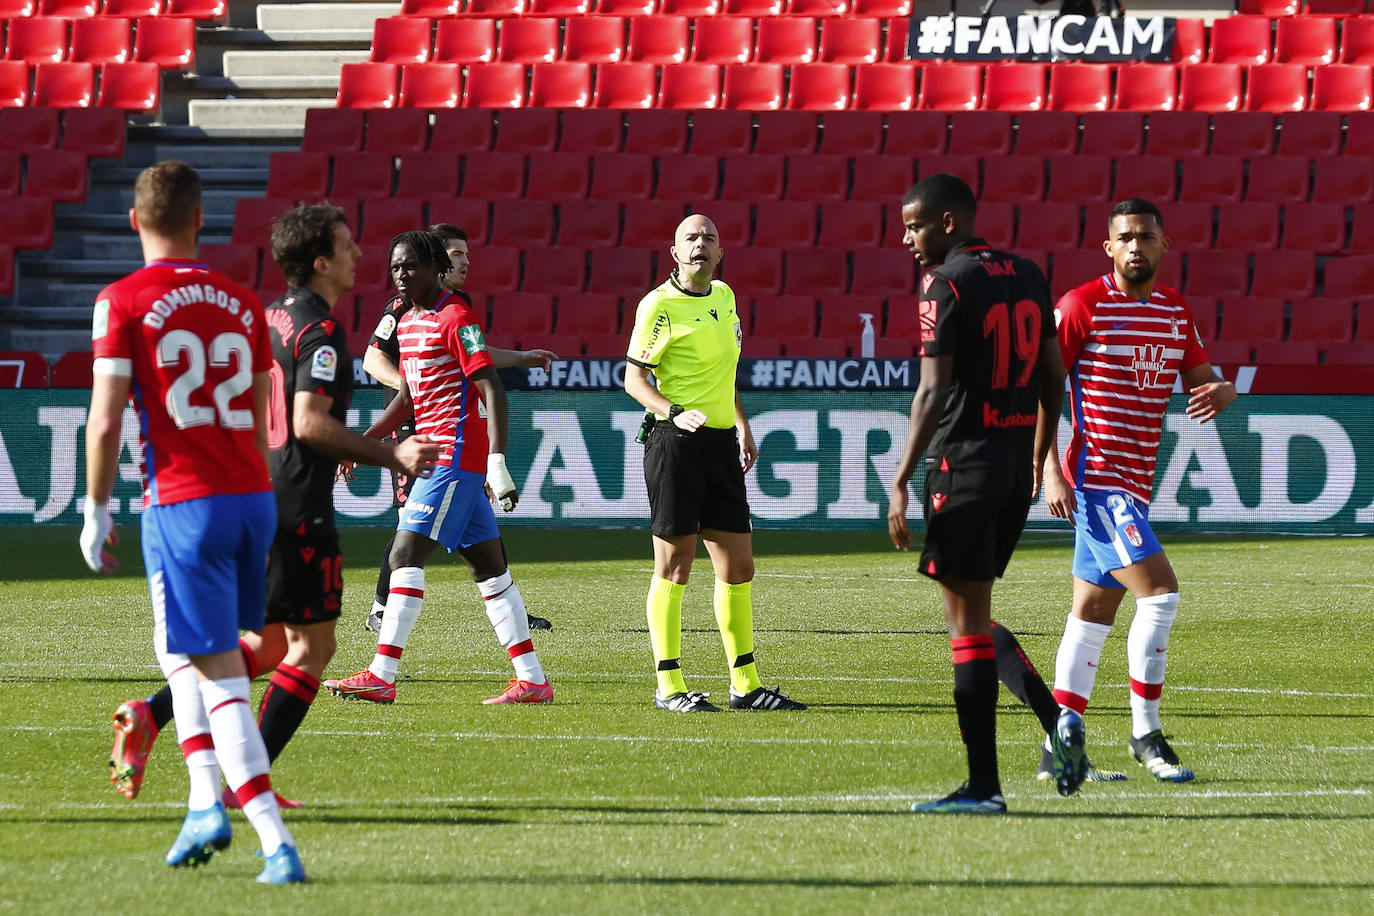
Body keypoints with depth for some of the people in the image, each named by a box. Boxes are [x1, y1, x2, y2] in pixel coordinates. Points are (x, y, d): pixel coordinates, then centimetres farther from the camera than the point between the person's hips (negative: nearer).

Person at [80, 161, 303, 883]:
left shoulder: (122, 302, -4)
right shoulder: (241, 302, 11)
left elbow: (105, 420, -8)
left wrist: (95, 513, 3)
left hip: (183, 503, -5)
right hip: (253, 497, 5)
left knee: (219, 678, -4)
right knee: (177, 646, 24)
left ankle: (277, 842, -12)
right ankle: (206, 800, 12)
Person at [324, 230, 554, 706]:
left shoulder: (455, 318, -12)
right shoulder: (408, 323, 16)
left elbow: (492, 391, -17)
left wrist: (497, 461, -25)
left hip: (456, 452, -10)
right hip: (436, 455, 10)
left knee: (405, 555, -12)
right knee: (488, 566, 8)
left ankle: (381, 676, -13)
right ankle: (532, 679, 9)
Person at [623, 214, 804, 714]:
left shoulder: (723, 296, 14)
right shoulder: (659, 305, -9)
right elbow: (634, 377, -8)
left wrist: (743, 426, 23)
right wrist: (675, 413, -23)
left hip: (721, 442, 7)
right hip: (675, 442, -7)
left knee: (738, 567, 8)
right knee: (674, 564, -5)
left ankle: (745, 683, 15)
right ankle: (669, 686, 0)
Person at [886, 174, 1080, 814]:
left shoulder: (946, 284, -10)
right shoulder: (1028, 277, 12)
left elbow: (933, 391, -15)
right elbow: (1053, 378, 15)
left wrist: (901, 483, -15)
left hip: (964, 459, -7)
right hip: (1017, 461, 7)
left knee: (967, 620, -4)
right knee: (976, 615, 19)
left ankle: (984, 786, -4)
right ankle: (1060, 722, 2)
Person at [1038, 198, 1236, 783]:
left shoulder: (1176, 312, 10)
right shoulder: (1081, 307, -9)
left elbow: (1203, 379, 15)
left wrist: (1221, 392, -10)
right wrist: (1050, 471, -16)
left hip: (1135, 483, 8)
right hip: (1094, 477, -8)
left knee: (1092, 617, 11)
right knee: (1159, 591, -17)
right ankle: (1145, 734, -8)